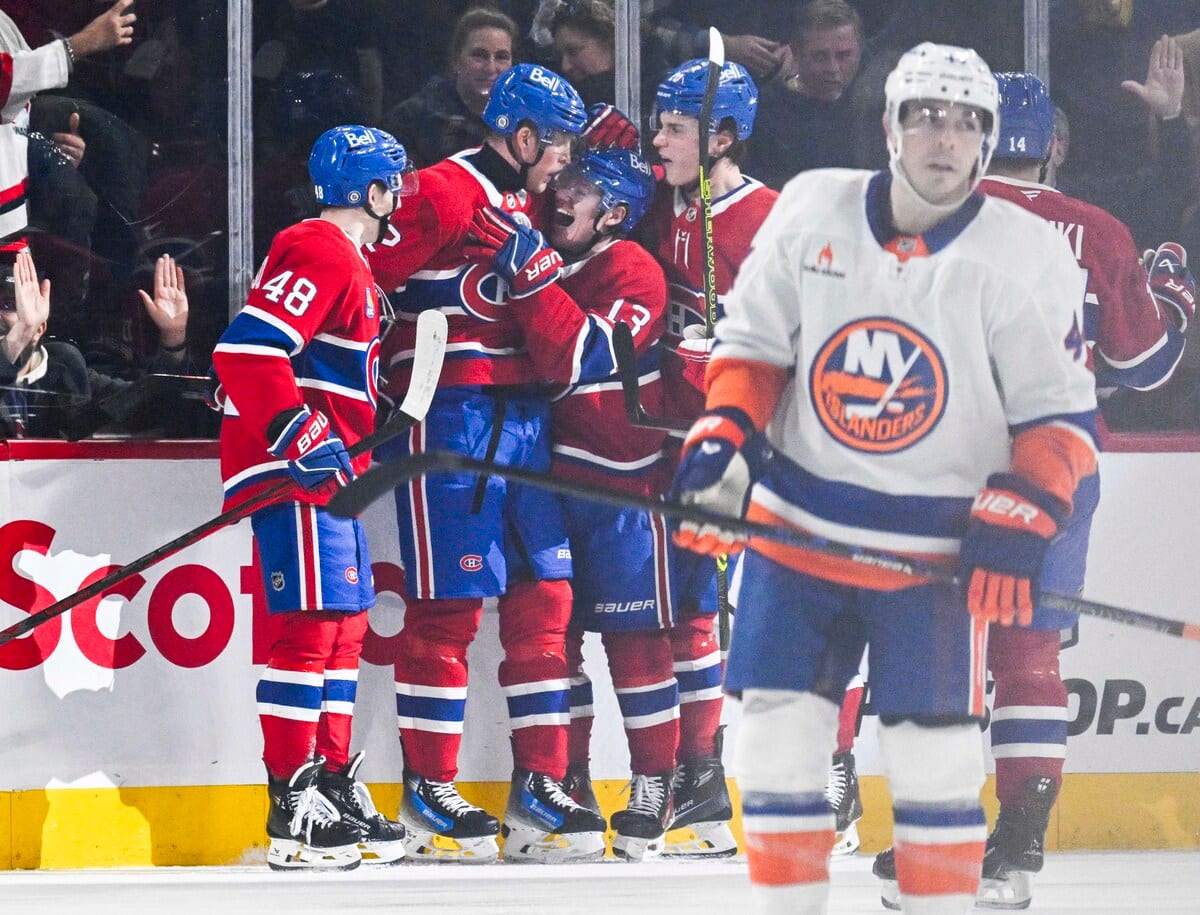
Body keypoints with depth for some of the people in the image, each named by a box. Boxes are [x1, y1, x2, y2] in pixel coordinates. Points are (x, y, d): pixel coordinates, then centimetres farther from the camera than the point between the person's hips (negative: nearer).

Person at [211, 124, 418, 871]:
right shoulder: (323, 254, -14)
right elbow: (245, 350, -24)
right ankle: (294, 811, -13)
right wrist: (301, 439, -26)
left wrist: (350, 450, 26)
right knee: (312, 627, -13)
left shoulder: (350, 263, 20)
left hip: (325, 471, 11)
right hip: (290, 473, -11)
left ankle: (336, 790, 19)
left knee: (346, 628, 13)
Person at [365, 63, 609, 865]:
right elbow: (365, 278, -14)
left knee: (544, 599, 6)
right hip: (449, 415, -9)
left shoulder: (533, 204, 18)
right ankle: (427, 792, 1)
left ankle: (540, 787, 10)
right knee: (448, 604, -6)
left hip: (523, 416, 9)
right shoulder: (448, 193, -10)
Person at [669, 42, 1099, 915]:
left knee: (934, 758, -2)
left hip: (936, 548, -2)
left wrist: (1018, 521, -15)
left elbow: (1061, 415, -4)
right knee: (779, 738, 1)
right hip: (797, 525, 2)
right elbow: (750, 344, 9)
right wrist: (721, 442, -5)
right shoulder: (811, 210, -1)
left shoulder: (1028, 256, -8)